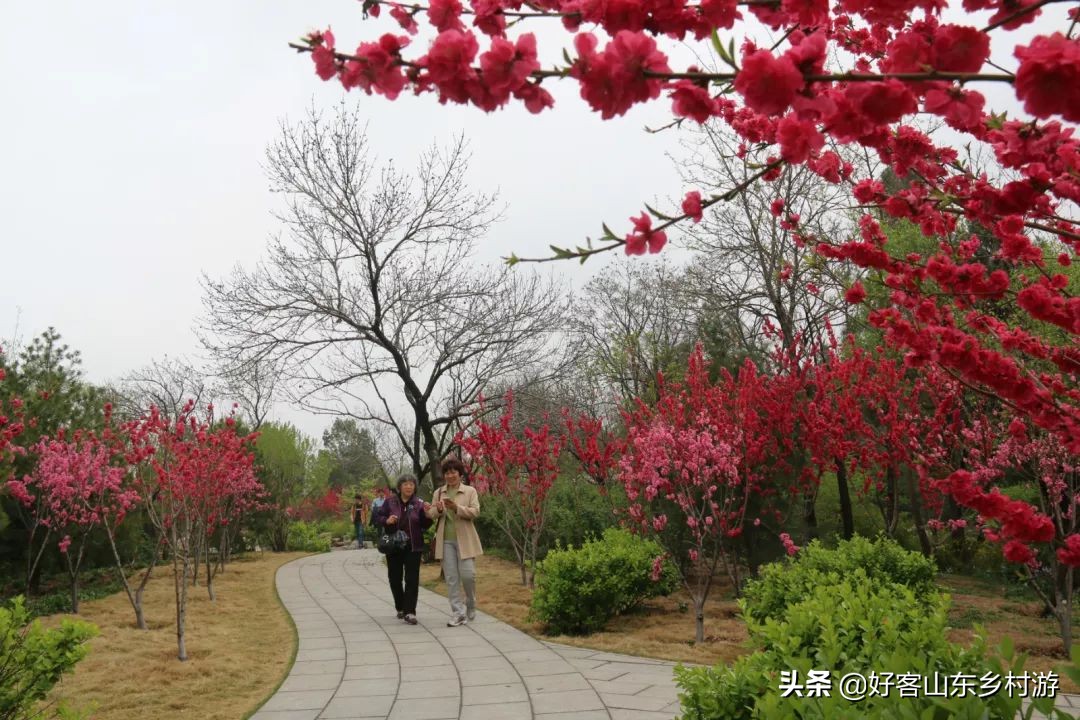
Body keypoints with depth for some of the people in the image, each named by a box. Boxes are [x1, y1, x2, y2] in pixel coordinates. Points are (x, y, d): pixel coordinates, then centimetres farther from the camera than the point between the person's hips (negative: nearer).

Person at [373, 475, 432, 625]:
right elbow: (377, 518, 5)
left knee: (412, 579, -6)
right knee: (395, 578, 11)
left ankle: (409, 612, -5)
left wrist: (427, 514, -17)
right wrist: (386, 520, -15)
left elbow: (425, 526, 2)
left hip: (413, 547, -1)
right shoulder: (389, 502, 1)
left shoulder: (419, 504, 0)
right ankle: (400, 608, 29)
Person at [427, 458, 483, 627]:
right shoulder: (438, 492, 12)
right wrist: (438, 510, -14)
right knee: (451, 578, 1)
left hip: (464, 539, -3)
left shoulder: (470, 491, 3)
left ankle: (470, 605, 22)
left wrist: (456, 507, -22)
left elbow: (475, 511, -8)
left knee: (468, 574, -4)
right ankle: (458, 613, 6)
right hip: (446, 540, 3)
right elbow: (431, 514, 9)